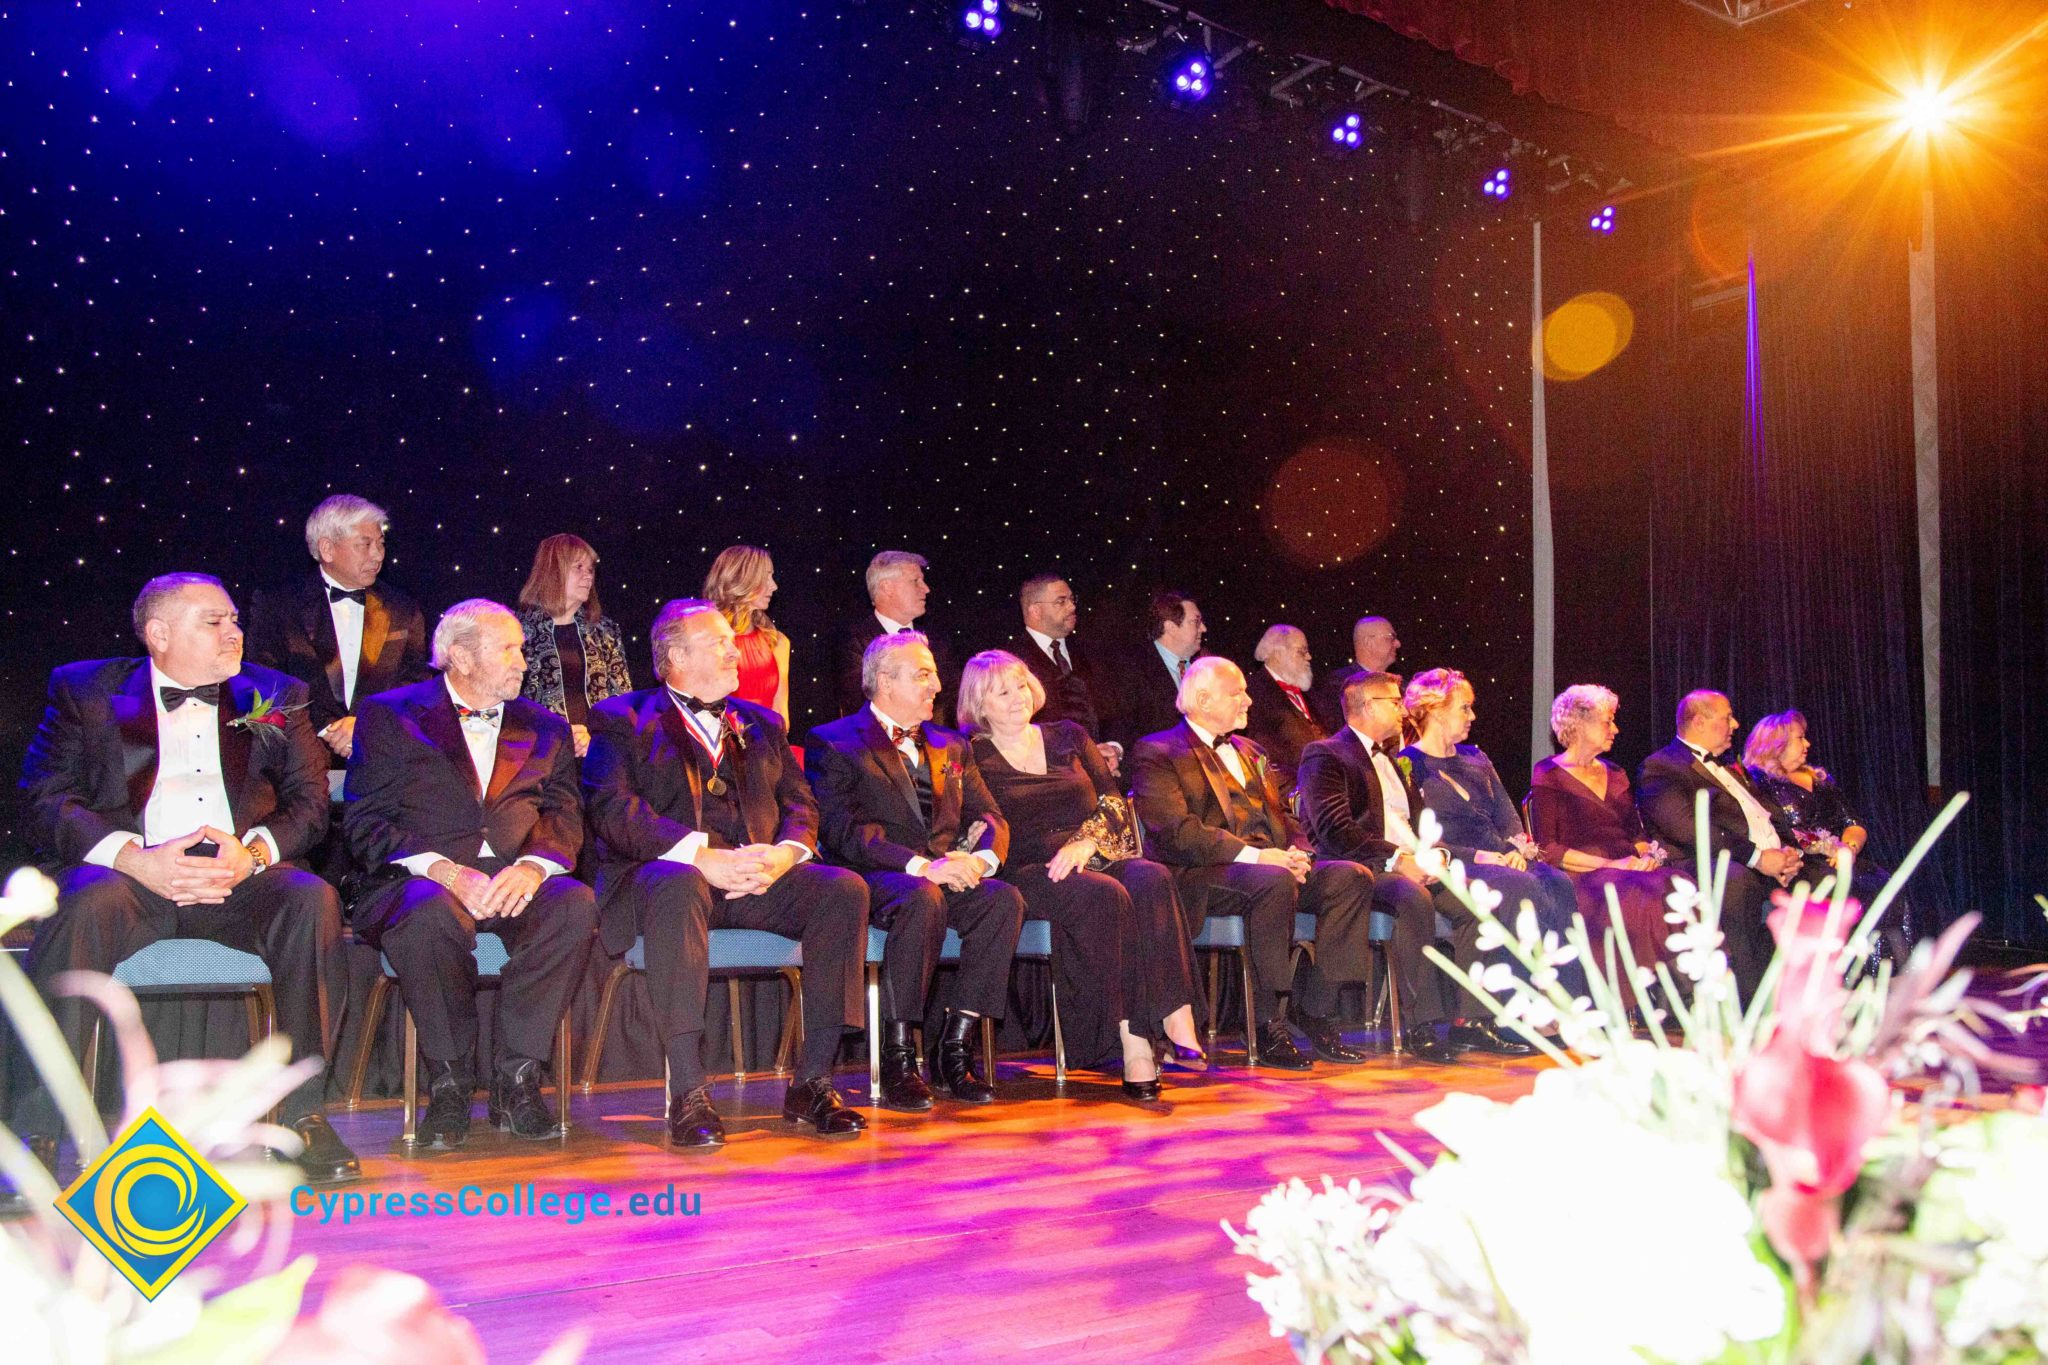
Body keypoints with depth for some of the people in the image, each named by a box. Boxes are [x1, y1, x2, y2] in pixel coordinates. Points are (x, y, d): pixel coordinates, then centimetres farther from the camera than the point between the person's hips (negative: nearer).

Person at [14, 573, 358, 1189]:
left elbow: (310, 801, 11)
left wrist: (252, 853, -11)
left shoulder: (278, 696, 20)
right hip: (130, 868, -1)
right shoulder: (84, 690, 14)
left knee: (314, 900, -30)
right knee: (86, 906, -35)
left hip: (240, 876, 1)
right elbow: (46, 800, 2)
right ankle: (41, 1130, -26)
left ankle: (303, 1111, -24)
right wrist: (138, 860, -15)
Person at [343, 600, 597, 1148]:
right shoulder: (389, 715, 10)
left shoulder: (545, 727, 21)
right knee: (431, 913, -38)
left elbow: (563, 817, 9)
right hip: (420, 881, -3)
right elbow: (366, 824, -1)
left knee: (575, 903, -30)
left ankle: (517, 1077, -20)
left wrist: (533, 866, -15)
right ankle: (448, 1084, -18)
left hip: (515, 883, 3)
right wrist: (445, 871, -18)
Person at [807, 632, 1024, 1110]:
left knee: (1003, 898, -25)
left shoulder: (951, 747, 23)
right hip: (879, 880, -5)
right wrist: (922, 865, -22)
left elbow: (989, 818, 15)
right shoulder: (833, 743, 4)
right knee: (923, 898, -37)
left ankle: (954, 1049, -20)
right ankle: (897, 1057, -28)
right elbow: (843, 832, -10)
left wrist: (979, 859, -10)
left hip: (949, 875, 5)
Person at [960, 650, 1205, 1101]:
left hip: (1099, 858, 4)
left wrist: (1086, 841, -9)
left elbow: (1113, 800, 12)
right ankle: (1133, 1041, -38)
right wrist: (1061, 849, -16)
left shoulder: (1068, 737, 21)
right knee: (1105, 895, -35)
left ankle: (1178, 1024, -38)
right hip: (1027, 874, -4)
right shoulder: (974, 759, 10)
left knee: (1152, 880, -30)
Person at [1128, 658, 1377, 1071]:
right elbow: (1177, 831, -13)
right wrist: (1253, 855, -22)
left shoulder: (1248, 751, 26)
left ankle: (1313, 1007, -12)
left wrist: (1295, 852, -3)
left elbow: (1282, 816, 21)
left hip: (1271, 863, 7)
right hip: (1200, 876, -7)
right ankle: (1264, 1021, -26)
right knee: (1274, 883, -36)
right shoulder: (1156, 753, 0)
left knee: (1352, 877, -16)